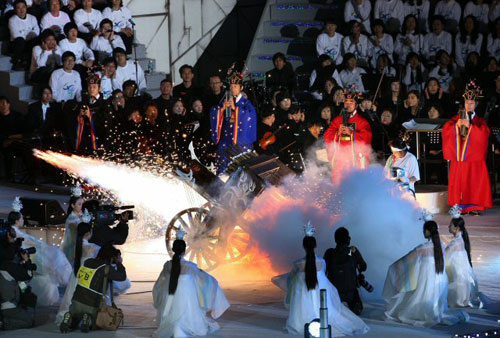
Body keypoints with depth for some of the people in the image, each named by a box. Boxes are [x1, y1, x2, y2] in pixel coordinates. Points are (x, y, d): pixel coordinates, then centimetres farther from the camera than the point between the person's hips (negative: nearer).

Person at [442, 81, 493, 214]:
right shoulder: (457, 118, 14)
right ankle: (460, 206, -1)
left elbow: (484, 133, -10)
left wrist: (470, 126, -17)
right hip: (459, 157, 2)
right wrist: (457, 125, -15)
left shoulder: (480, 121, 9)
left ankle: (474, 206, -3)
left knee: (474, 181, -5)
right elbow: (446, 130, 2)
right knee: (458, 181, -3)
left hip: (474, 157, -1)